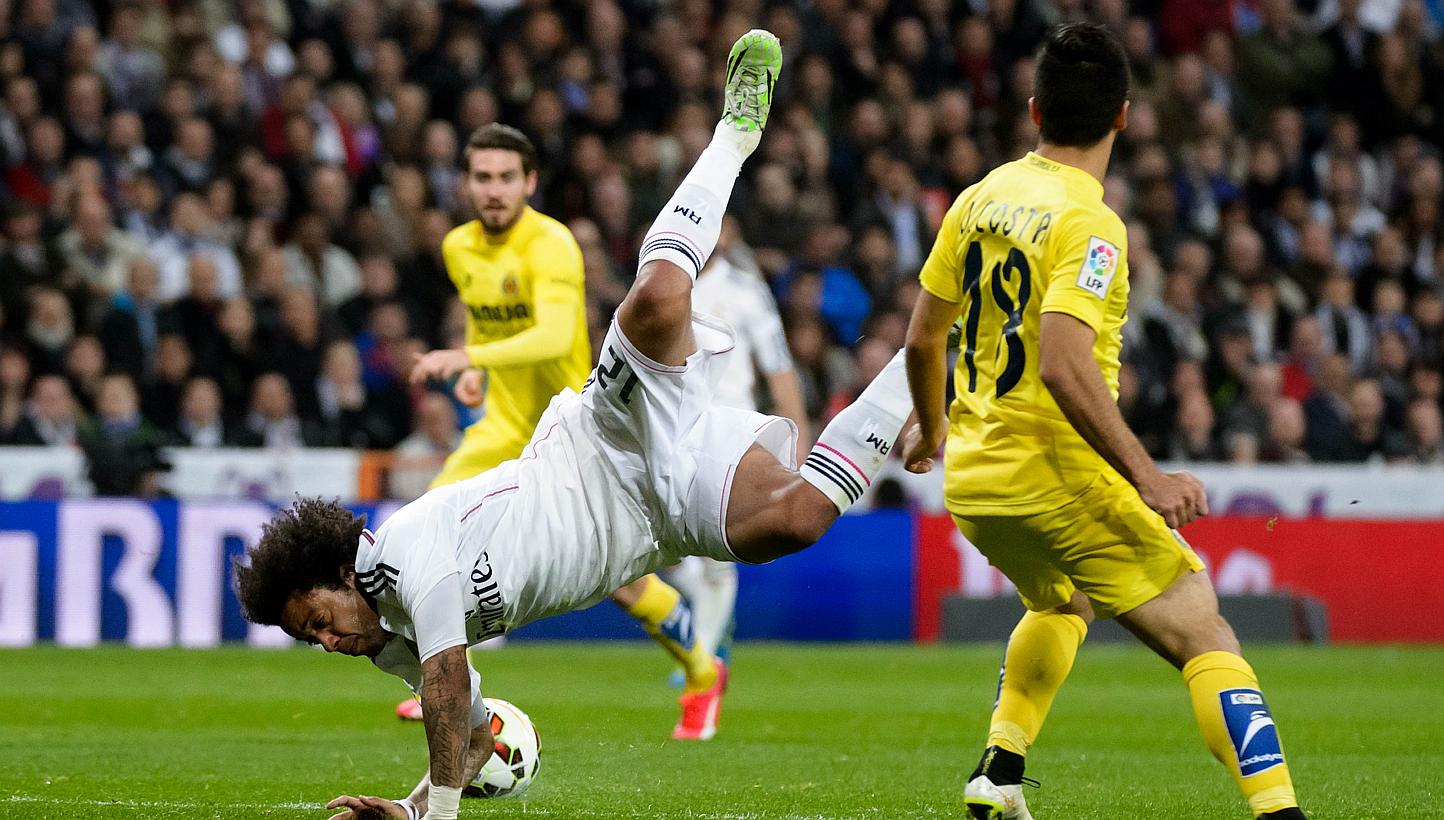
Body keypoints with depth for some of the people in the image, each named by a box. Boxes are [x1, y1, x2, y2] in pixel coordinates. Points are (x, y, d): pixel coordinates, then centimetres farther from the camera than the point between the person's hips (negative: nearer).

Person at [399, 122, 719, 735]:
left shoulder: (550, 245, -21)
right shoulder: (459, 248, 2)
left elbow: (554, 336, -37)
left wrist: (468, 357, -46)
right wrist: (473, 372, 5)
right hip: (503, 427, 6)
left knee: (618, 579, -1)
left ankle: (701, 672, 25)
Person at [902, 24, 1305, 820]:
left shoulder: (979, 199, 7)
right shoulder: (1087, 224, -16)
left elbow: (922, 336, 16)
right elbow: (1062, 364, -27)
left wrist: (932, 429, 34)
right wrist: (1146, 477, -27)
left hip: (971, 480, 8)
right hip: (1055, 478, -8)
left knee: (1063, 601, 36)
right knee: (1205, 637, -9)